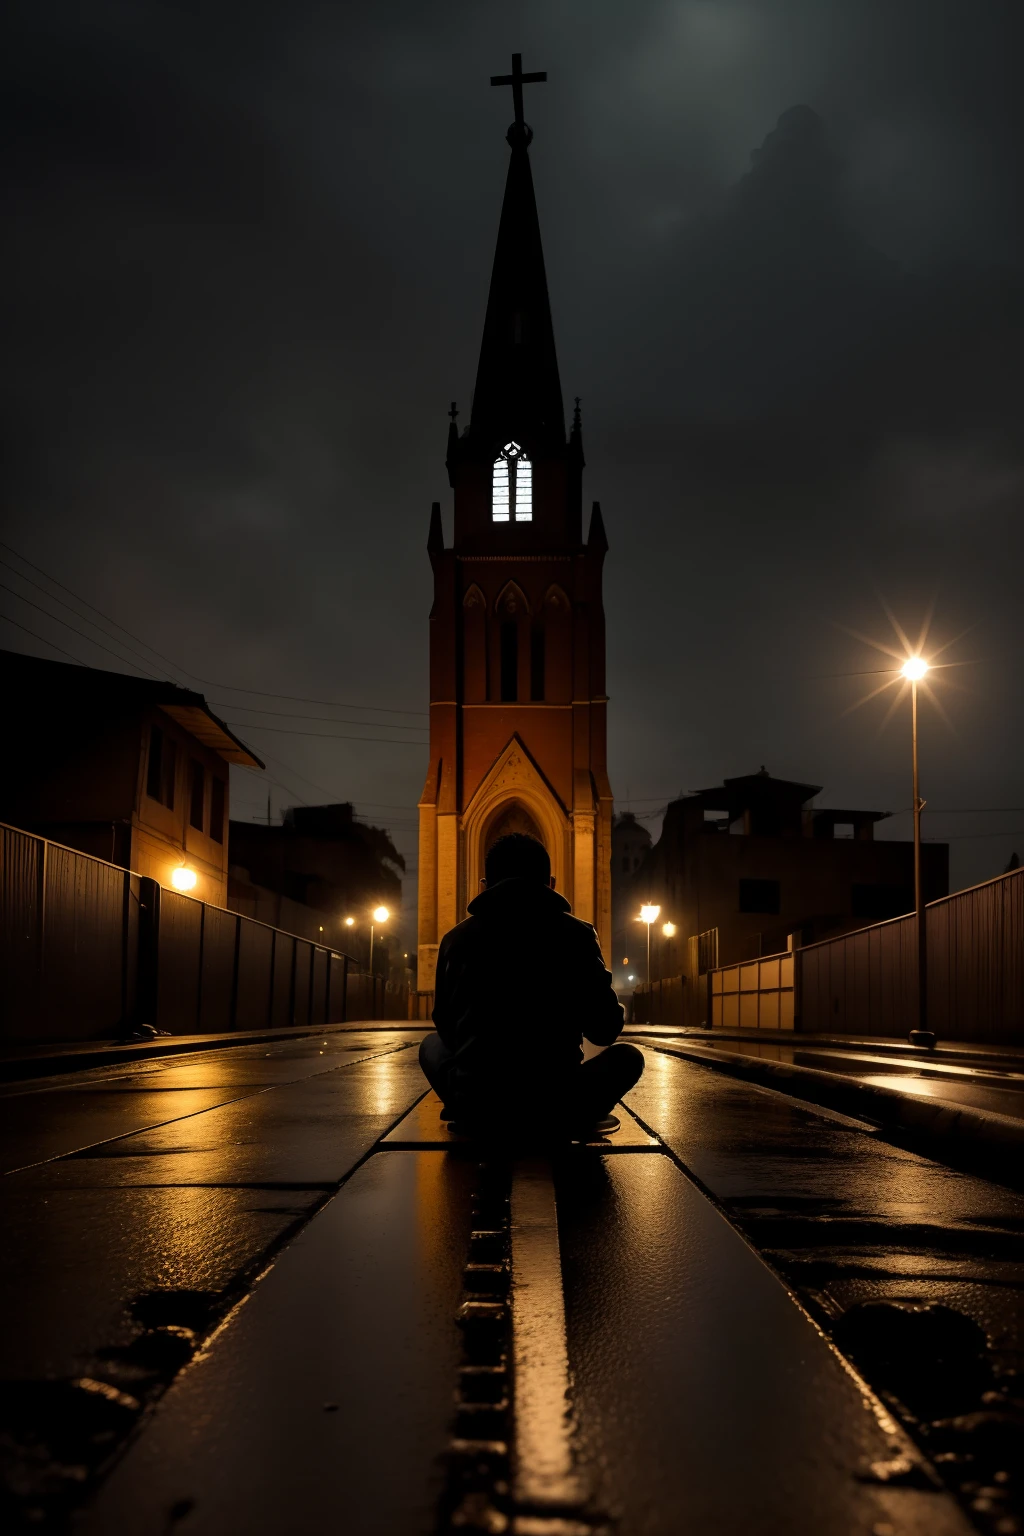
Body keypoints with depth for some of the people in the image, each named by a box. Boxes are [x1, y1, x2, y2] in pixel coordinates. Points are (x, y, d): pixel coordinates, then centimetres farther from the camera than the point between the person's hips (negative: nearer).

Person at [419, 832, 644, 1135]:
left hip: (475, 1107, 1)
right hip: (557, 1108, -1)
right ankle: (564, 1128, 11)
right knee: (627, 1056, 27)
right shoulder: (576, 935, 0)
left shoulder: (457, 937, 4)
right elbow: (605, 1031, 6)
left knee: (432, 1045, 33)